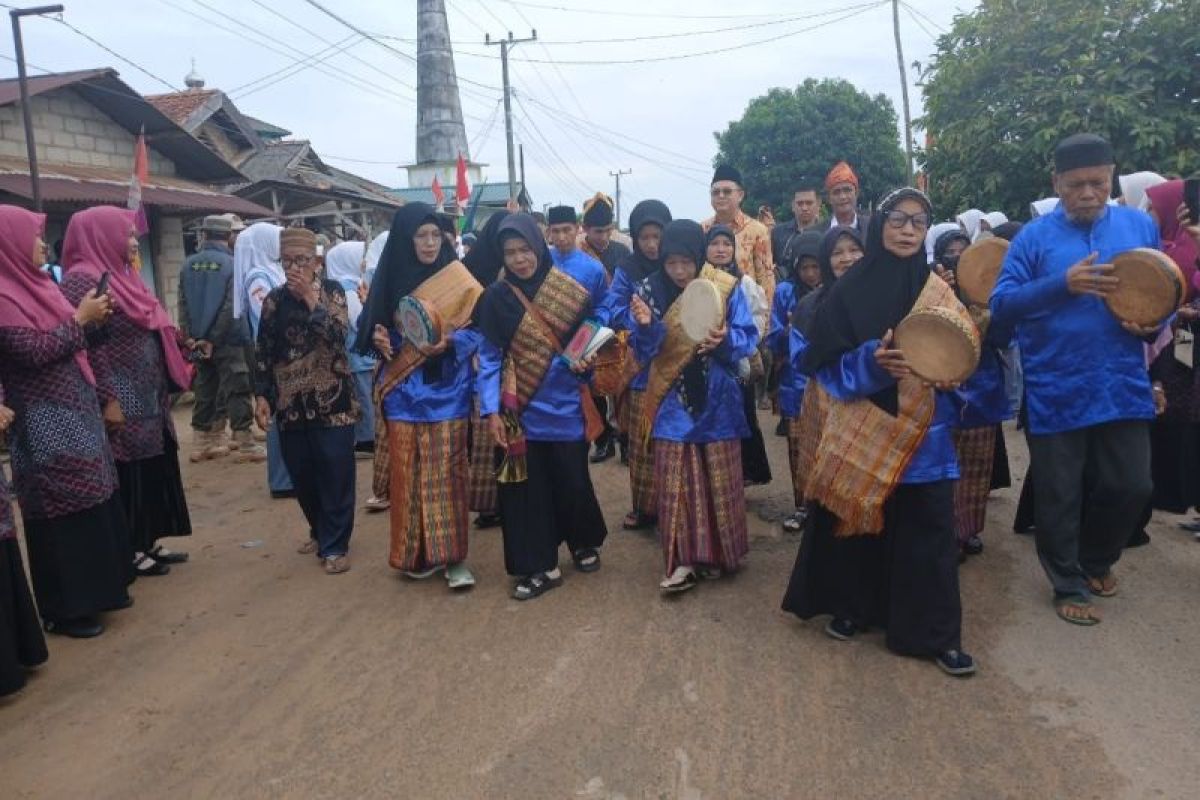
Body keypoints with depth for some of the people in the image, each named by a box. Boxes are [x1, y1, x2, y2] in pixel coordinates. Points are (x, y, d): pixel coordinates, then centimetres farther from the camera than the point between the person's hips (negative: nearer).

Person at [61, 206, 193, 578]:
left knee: (154, 473, 14)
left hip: (149, 399, 9)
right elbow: (85, 345, -20)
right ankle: (130, 552, 13)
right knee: (130, 478, 0)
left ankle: (148, 544, 26)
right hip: (123, 403, -9)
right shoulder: (83, 280, -14)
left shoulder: (120, 275, 14)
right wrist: (107, 398, -22)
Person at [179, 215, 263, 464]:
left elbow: (183, 303, 2)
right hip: (228, 341, -5)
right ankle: (245, 444, -1)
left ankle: (202, 443, 19)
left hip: (198, 340, 5)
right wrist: (215, 339, -11)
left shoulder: (188, 265, 5)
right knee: (236, 390, -1)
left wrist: (190, 336, 0)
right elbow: (231, 307, -14)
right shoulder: (232, 264, -8)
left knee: (204, 390, 13)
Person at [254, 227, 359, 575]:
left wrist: (310, 297, -18)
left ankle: (335, 544, 10)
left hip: (331, 398, -3)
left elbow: (338, 334, -17)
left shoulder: (332, 291, -1)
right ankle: (320, 530, 32)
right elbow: (263, 351, 9)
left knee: (335, 473, -2)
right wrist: (261, 395, 3)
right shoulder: (275, 299, 6)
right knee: (301, 473, 11)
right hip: (290, 401, 3)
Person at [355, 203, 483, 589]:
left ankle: (453, 556, 5)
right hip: (404, 392, 2)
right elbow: (373, 329, 12)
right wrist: (379, 338, -10)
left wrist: (450, 342, -22)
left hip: (446, 390, -2)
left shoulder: (456, 277, -2)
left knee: (446, 472, -4)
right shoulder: (391, 278, 4)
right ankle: (416, 552, 19)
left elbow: (477, 331, -4)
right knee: (407, 474, 5)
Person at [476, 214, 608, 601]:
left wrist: (587, 359, -2)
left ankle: (585, 542, 35)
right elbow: (489, 357, -2)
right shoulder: (496, 297, -2)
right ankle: (540, 565, 16)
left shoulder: (573, 282, -2)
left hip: (566, 404, 0)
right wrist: (491, 409, -8)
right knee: (526, 485, 2)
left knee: (572, 480, 8)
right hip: (522, 409, 0)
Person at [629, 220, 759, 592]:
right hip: (674, 402, 1)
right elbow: (647, 352, -4)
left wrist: (726, 340, -29)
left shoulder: (728, 288, -7)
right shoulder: (651, 290, -3)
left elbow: (747, 339, -7)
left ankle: (717, 553, 26)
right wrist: (646, 326, -25)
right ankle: (683, 560, 7)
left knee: (719, 479, 9)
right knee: (676, 483, 0)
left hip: (716, 399, 0)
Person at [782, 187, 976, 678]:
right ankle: (851, 607, 30)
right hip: (860, 434, -1)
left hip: (922, 434, 2)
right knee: (857, 523, 8)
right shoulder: (850, 290, -2)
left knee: (929, 531, 1)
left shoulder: (938, 293, 6)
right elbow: (823, 362, -6)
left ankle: (937, 634, 13)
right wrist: (870, 362, -22)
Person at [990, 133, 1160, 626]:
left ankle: (1096, 559, 37)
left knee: (1131, 486, 9)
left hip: (1123, 387, 3)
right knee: (1059, 496, 7)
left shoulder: (1141, 227, 6)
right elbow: (1000, 306, -10)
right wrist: (1062, 283, -23)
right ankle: (1069, 584, 27)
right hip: (1055, 392, -3)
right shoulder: (1034, 237, -4)